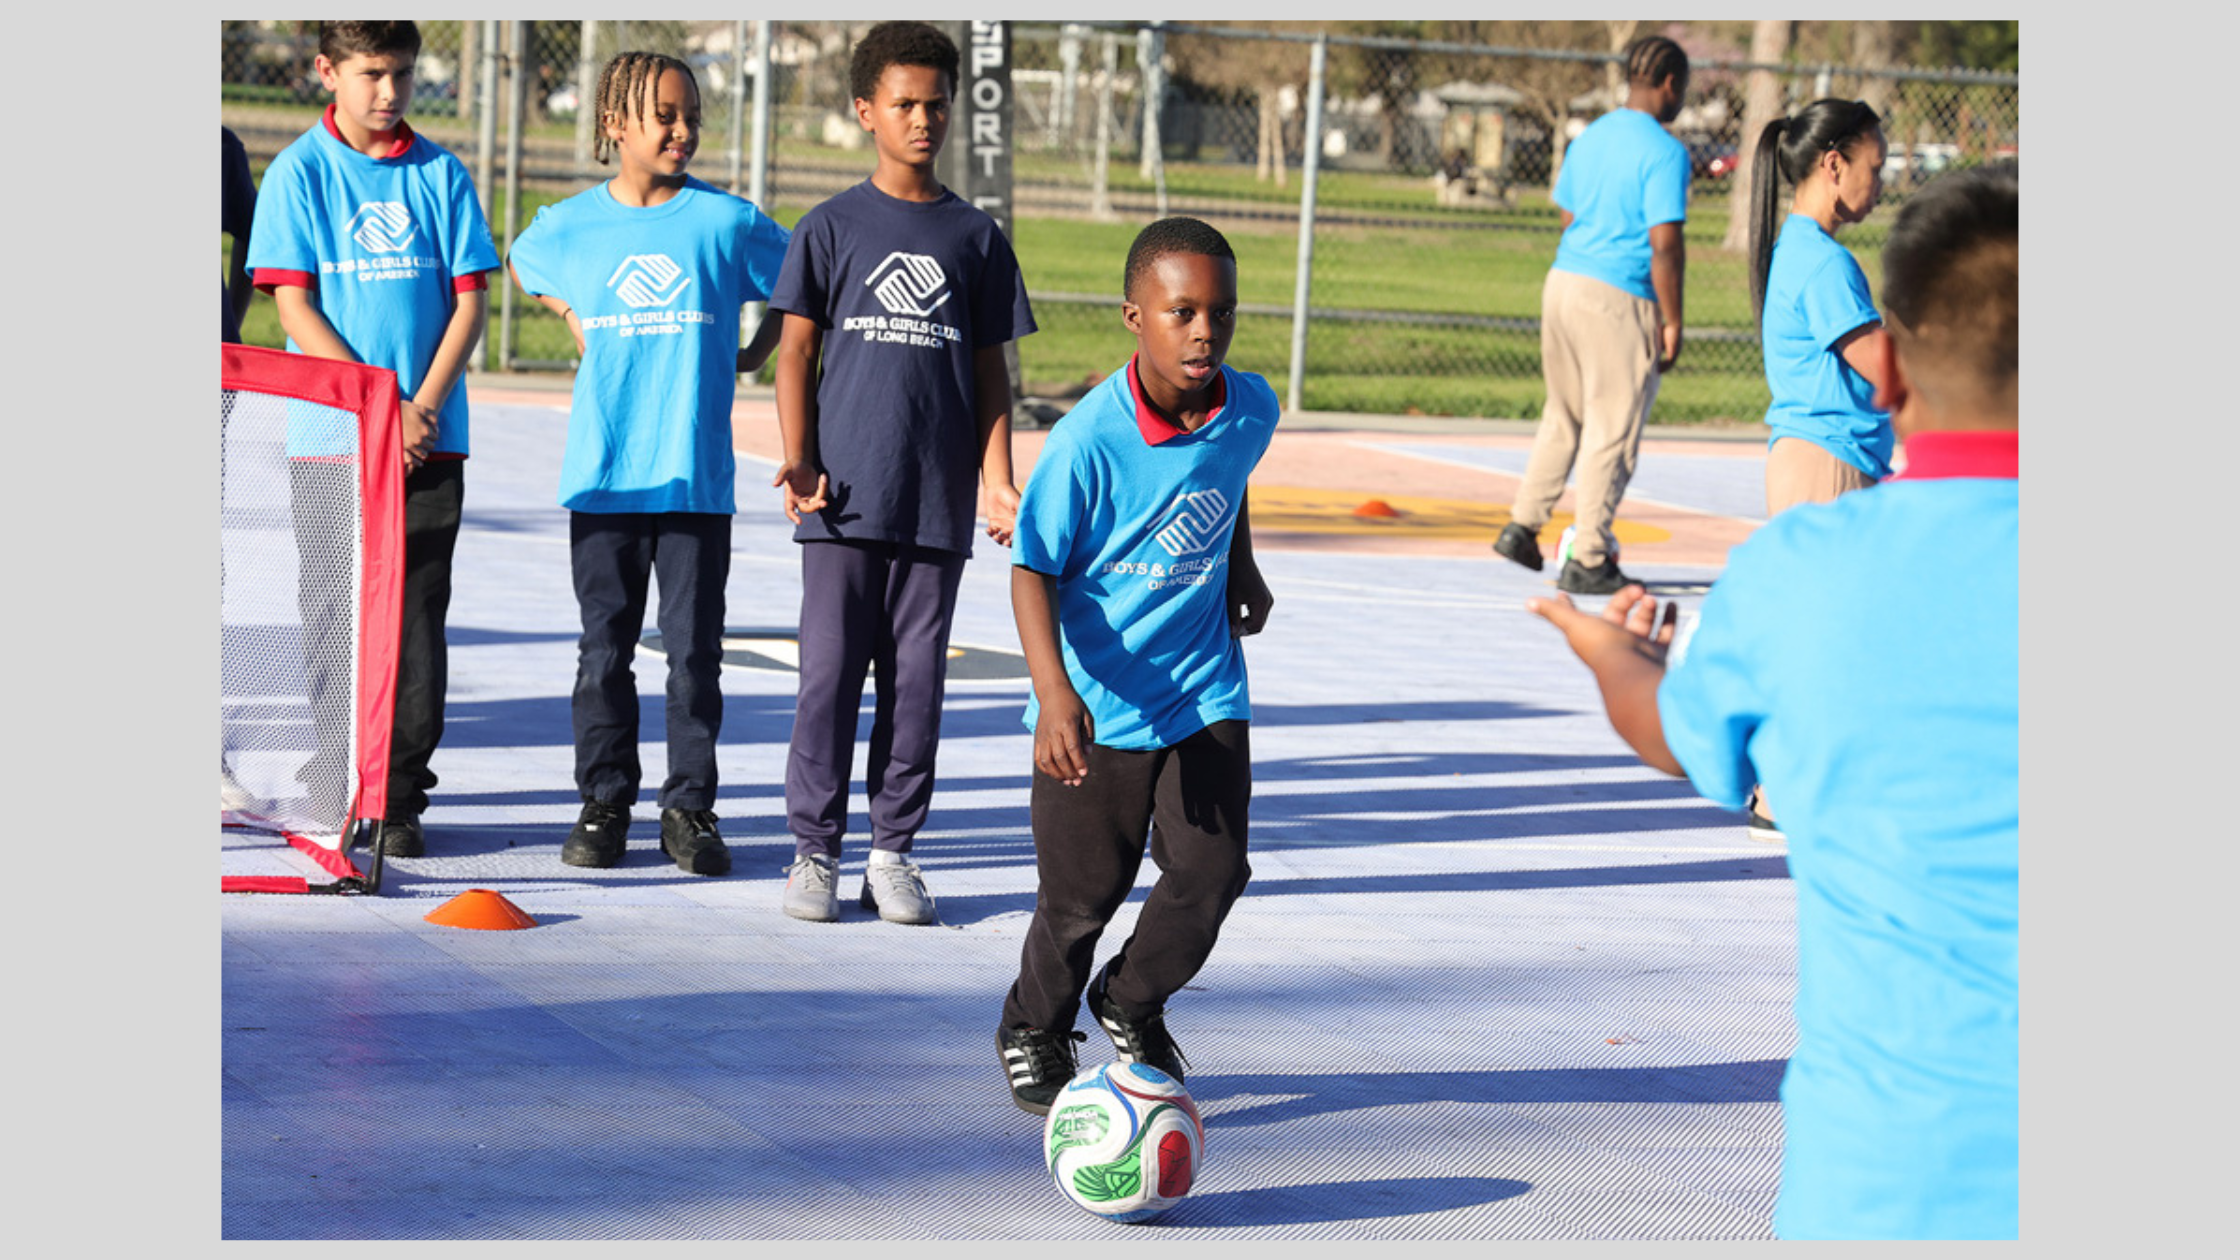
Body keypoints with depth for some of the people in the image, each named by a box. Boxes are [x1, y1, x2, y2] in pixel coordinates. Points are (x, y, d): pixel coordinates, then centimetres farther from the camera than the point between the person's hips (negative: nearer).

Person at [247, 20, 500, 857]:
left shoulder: (440, 174, 6)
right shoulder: (300, 172, 0)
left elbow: (469, 299, 5)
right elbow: (293, 307, -5)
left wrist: (424, 405, -9)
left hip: (430, 436, 2)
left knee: (416, 618, 0)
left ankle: (401, 797, 6)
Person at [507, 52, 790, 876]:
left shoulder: (727, 221, -1)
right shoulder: (569, 227, 3)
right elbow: (524, 271, 26)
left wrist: (755, 354, 9)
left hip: (697, 477, -1)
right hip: (603, 476, 1)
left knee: (695, 651, 1)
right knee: (604, 649, 5)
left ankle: (689, 808, 9)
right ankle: (603, 804, 14)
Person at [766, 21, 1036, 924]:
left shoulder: (975, 236, 10)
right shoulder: (832, 228, 5)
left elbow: (989, 367, 11)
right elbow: (796, 352, 3)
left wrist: (997, 478, 2)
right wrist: (798, 460, -8)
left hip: (938, 501, 2)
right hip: (845, 498, -2)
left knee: (918, 682, 4)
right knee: (830, 674, -1)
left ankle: (893, 851, 13)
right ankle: (814, 850, 8)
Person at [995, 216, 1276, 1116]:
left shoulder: (1250, 409, -6)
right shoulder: (1088, 441, -22)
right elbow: (1034, 571, -18)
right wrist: (1054, 694, -29)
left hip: (1206, 691, 4)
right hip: (1097, 704, -4)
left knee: (1211, 868, -3)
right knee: (1082, 893, 4)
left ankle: (1132, 1008, 26)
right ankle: (1034, 1031, 33)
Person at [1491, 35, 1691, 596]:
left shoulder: (1588, 138, 12)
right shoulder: (1665, 152, -12)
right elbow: (1664, 244, -17)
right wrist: (1671, 322, -11)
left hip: (1563, 280, 8)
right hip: (1620, 299, -8)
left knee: (1563, 418, 21)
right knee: (1613, 433, 1)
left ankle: (1523, 525, 22)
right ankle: (1588, 561, 4)